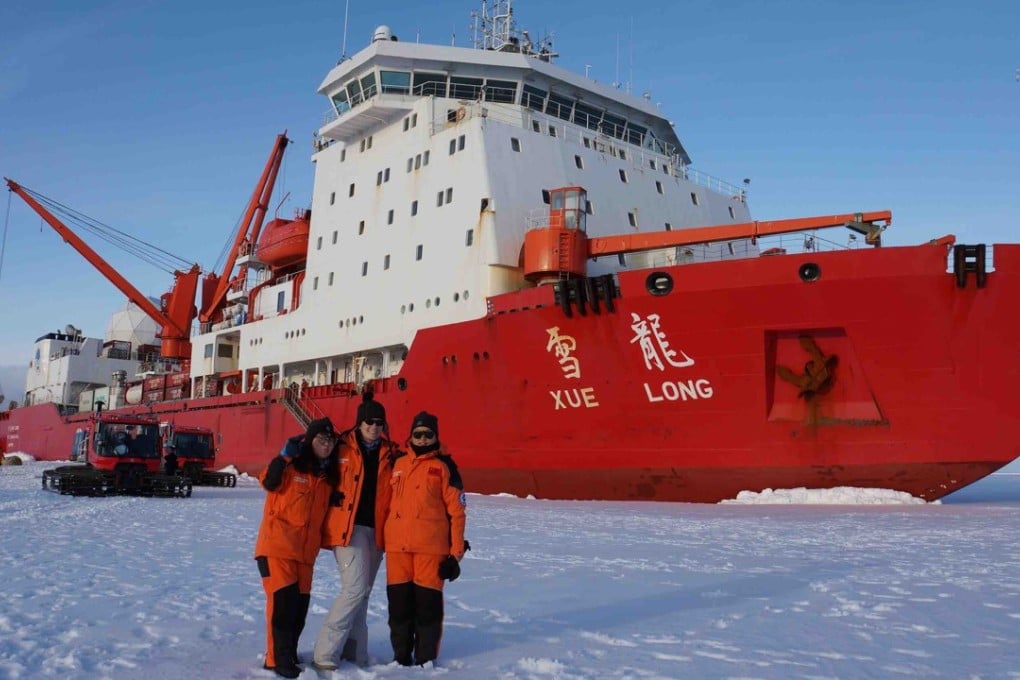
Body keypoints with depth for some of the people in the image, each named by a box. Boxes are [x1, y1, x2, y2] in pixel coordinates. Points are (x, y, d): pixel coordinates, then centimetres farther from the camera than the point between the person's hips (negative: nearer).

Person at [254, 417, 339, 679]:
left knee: (300, 604, 8)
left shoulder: (328, 475, 12)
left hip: (306, 550, 6)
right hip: (277, 545, -6)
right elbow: (269, 482, -25)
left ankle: (288, 655, 23)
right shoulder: (291, 466, -7)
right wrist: (284, 457, -36)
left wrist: (337, 499, 3)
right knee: (283, 600, -10)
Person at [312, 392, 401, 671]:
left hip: (376, 530, 5)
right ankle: (324, 652, -4)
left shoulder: (390, 454, 10)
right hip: (347, 528, -5)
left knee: (361, 593, 10)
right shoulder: (342, 450, -2)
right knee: (355, 588, -13)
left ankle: (354, 652, 18)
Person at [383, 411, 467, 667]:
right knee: (398, 602, 9)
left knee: (427, 603, 0)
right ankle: (401, 655, 24)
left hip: (431, 547, -4)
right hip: (397, 547, 4)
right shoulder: (398, 465, 13)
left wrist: (456, 552, -6)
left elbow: (456, 511, -3)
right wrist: (383, 538, 16)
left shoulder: (444, 466, -1)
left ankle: (425, 658, 15)